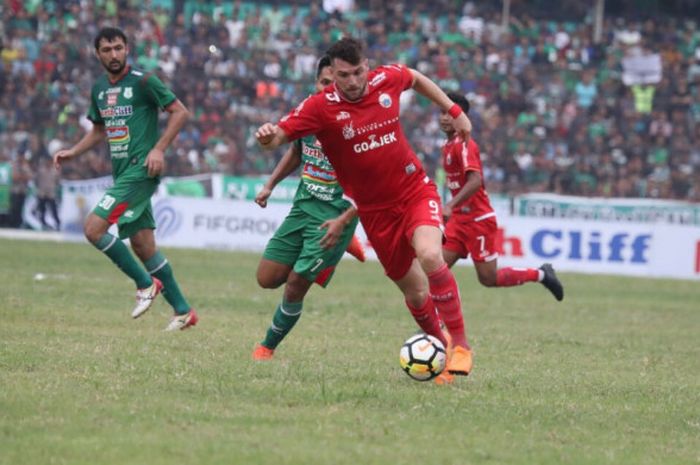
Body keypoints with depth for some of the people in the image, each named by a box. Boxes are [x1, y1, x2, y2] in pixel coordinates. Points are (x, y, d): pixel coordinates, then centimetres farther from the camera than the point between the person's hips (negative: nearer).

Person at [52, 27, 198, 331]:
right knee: (142, 245, 8)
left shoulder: (143, 82, -9)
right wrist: (72, 152, 12)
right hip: (122, 174, 8)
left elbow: (180, 112, -8)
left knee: (94, 228, -17)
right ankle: (183, 311, 15)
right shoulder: (99, 89, 13)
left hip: (140, 171, -8)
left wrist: (158, 149, -15)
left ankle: (146, 283, -3)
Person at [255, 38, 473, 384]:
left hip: (416, 191, 0)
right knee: (414, 291, 7)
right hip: (376, 210, 0)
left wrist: (454, 110, 16)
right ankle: (438, 343, 37)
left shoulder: (386, 80, -7)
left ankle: (460, 344, -17)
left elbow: (416, 78, 17)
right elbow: (279, 135, -24)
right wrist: (268, 136, -47)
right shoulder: (321, 107, -15)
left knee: (429, 255, -29)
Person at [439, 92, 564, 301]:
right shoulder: (448, 146, 12)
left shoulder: (464, 145, -16)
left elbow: (475, 181, -30)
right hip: (459, 219, 8)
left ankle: (541, 274, 18)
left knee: (489, 278, -2)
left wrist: (450, 205, -40)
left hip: (479, 219, -8)